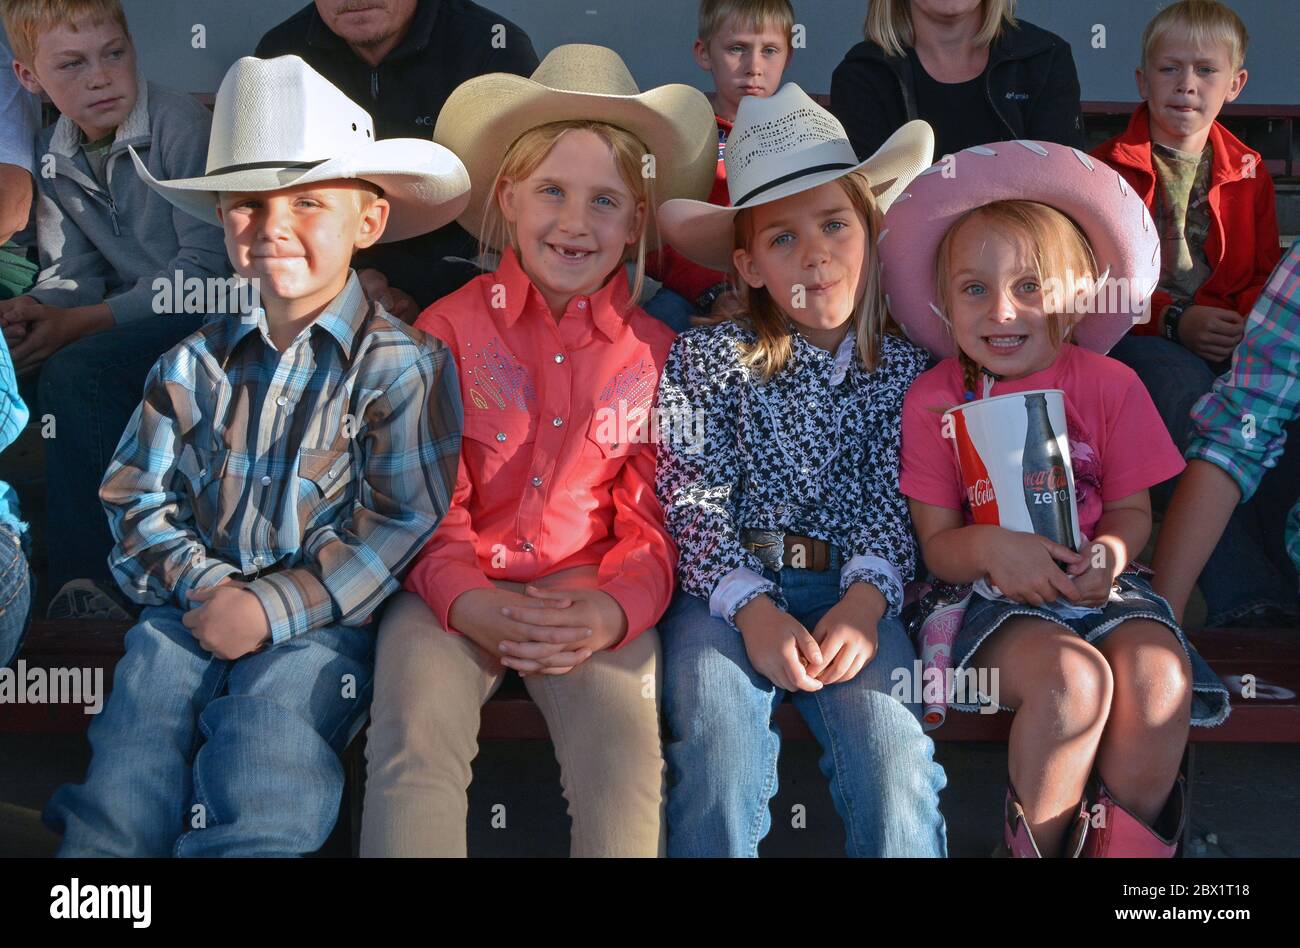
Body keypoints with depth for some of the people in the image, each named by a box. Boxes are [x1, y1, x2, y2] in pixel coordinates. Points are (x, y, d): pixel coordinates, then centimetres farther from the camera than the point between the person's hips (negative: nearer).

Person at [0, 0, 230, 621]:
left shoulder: (180, 124, -15)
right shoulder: (53, 157, 7)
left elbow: (206, 266, -19)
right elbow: (70, 271, 7)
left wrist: (81, 323, -23)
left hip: (211, 313, -7)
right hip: (136, 316, 7)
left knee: (76, 372, -29)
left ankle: (88, 586, -22)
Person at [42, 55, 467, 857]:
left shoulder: (405, 362, -3)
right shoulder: (196, 364, 12)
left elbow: (408, 521, -9)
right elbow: (139, 496, 13)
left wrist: (276, 605, -15)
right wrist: (198, 582, -6)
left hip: (319, 622, -4)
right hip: (192, 613, 4)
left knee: (257, 816, -20)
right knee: (120, 804, -11)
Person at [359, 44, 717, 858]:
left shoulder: (657, 352, 7)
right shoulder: (450, 328, 5)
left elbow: (654, 526, 5)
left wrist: (611, 612, -18)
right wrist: (471, 603, -19)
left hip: (592, 599, 1)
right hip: (459, 594, 0)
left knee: (626, 751, -27)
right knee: (414, 736, -29)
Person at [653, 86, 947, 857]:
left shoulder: (904, 370, 9)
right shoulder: (704, 361, 4)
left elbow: (891, 503, 2)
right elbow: (693, 502, -4)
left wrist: (864, 599, -17)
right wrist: (753, 608, -19)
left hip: (850, 590, 1)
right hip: (725, 588, -1)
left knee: (892, 744, -24)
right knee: (720, 734, -27)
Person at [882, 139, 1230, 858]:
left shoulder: (1109, 385, 2)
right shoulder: (933, 400, -1)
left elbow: (1132, 509, 6)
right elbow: (937, 546, -1)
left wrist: (1112, 552, -18)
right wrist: (987, 546, -24)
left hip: (1098, 583, 2)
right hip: (999, 599, -2)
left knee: (1159, 675, -28)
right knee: (1073, 678, -32)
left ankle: (1127, 846, -7)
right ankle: (1037, 843, -9)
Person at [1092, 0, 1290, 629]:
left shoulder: (1247, 172, 19)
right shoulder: (1107, 169, 7)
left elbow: (1264, 276, 19)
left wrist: (1243, 324, -7)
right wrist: (1173, 321, -18)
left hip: (1232, 340, 3)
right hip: (1134, 338, -3)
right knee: (1185, 387, -38)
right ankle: (1241, 594, -45)